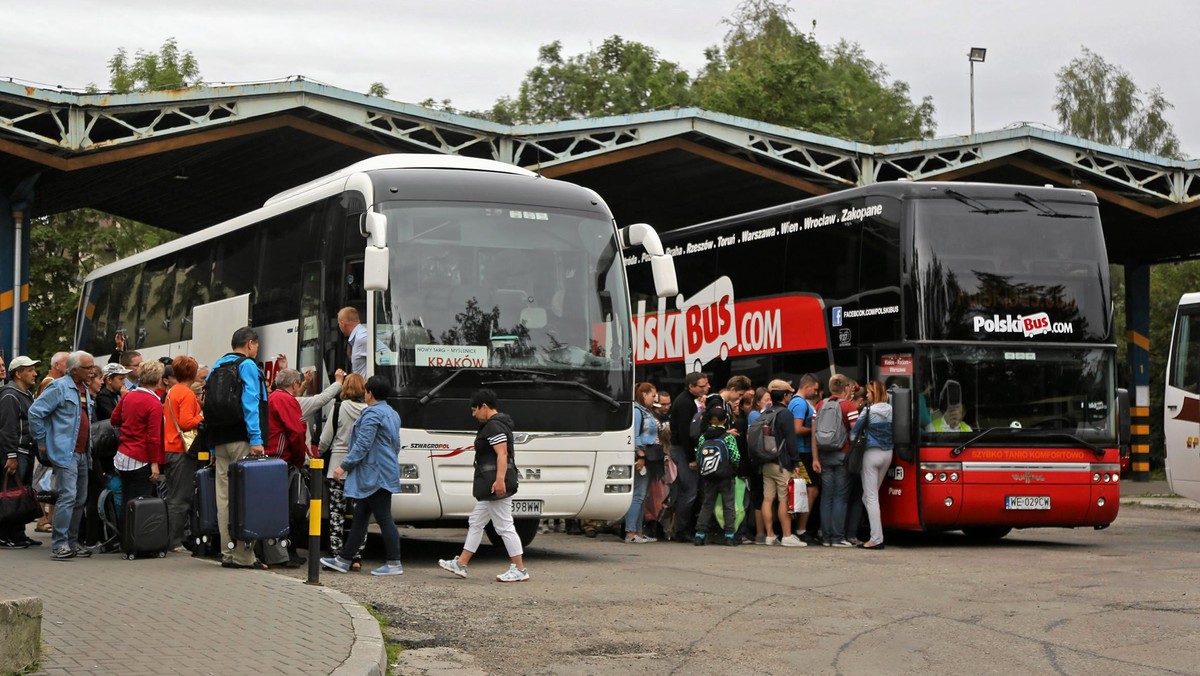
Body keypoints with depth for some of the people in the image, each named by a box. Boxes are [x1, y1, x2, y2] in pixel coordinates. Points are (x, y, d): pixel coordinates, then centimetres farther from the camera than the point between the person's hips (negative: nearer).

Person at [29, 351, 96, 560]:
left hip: (82, 453, 9)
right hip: (65, 453, -9)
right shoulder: (59, 387, -9)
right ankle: (59, 545, -13)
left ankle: (72, 542, 16)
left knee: (80, 499, 9)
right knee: (68, 496, -15)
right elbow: (35, 412, -12)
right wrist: (41, 441, -9)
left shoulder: (84, 389, 16)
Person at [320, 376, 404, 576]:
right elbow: (396, 445, 25)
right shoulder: (392, 414, 18)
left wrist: (344, 466, -15)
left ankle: (394, 563, -4)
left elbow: (362, 445, -19)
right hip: (385, 473, 10)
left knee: (384, 518, -6)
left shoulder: (372, 413, -14)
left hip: (375, 475, -10)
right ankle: (344, 560, 16)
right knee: (360, 516, 12)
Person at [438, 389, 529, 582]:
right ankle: (460, 565, 20)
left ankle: (519, 570, -4)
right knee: (475, 523, 15)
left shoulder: (494, 426, -15)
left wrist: (499, 479, -33)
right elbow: (508, 453, 26)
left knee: (504, 526, -8)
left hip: (496, 485, -12)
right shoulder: (496, 424, 18)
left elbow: (502, 454, -25)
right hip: (490, 487, 12)